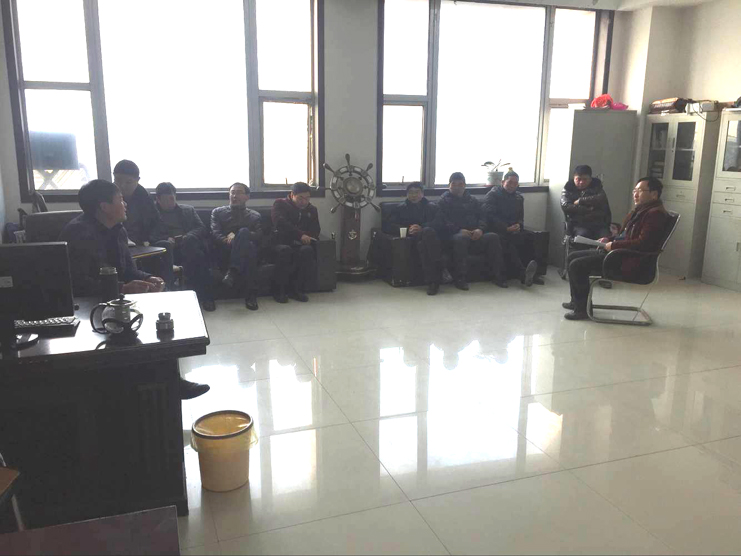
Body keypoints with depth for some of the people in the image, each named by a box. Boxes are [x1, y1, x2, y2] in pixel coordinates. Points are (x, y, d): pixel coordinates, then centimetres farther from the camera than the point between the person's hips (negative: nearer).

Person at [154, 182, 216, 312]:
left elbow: (202, 229, 16)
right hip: (169, 248, -2)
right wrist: (166, 239, -12)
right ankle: (205, 296, -37)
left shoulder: (188, 210, 29)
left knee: (189, 241, -36)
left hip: (190, 244, 2)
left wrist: (186, 237, -4)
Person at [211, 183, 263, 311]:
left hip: (249, 250, 1)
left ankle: (232, 272, -43)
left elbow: (258, 236, 6)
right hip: (224, 251, -1)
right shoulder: (218, 212, 26)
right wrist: (227, 240, -17)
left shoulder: (255, 216, 26)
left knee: (243, 231, -35)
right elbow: (215, 233, 7)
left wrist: (236, 236, -12)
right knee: (248, 246, -35)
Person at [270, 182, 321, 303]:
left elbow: (315, 231, 10)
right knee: (285, 250, -38)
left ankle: (297, 289, -24)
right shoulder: (280, 204, 7)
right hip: (281, 243, -3)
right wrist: (300, 235, -24)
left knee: (308, 250, -33)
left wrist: (305, 237, -14)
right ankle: (279, 291, -27)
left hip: (300, 245, 3)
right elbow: (280, 223, -13)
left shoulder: (312, 209, 20)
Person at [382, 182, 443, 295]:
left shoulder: (432, 207, 28)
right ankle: (432, 281, -42)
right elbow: (387, 226, 13)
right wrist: (407, 229, -4)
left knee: (427, 231, -38)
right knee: (422, 244, -38)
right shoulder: (400, 208, 29)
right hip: (412, 238, 0)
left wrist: (422, 228, -14)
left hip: (430, 235, 0)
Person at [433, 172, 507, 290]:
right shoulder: (444, 201, 11)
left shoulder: (472, 200, 26)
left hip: (474, 235, 4)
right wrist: (459, 230, -19)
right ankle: (459, 278, -34)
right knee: (461, 238, -39)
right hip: (453, 235, -4)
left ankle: (497, 275, -19)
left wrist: (480, 229, -7)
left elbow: (481, 217, 17)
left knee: (493, 237, -22)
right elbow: (441, 222, -4)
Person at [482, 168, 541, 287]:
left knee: (526, 236, -30)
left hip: (513, 230, 5)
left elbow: (521, 218, 23)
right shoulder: (492, 195, 3)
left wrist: (518, 226, -4)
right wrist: (507, 228, -17)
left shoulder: (519, 198, 22)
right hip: (497, 230, -5)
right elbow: (490, 216, -8)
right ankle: (523, 272, -54)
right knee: (506, 241, -38)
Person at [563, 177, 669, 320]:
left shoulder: (655, 214, -14)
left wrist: (613, 245, -18)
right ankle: (577, 301, 17)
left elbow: (643, 243, -24)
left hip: (628, 263, -11)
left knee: (577, 265, -19)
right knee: (573, 257, 10)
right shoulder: (639, 211, 18)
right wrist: (609, 240, 7)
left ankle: (582, 308, -6)